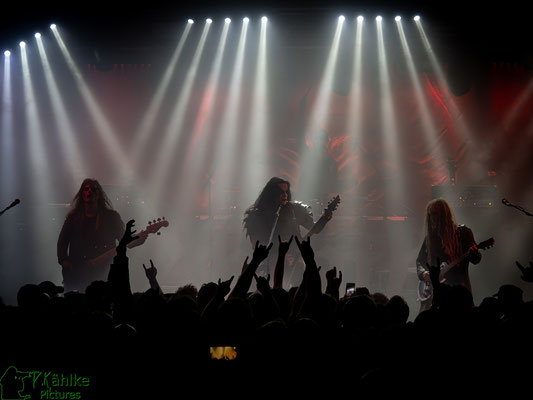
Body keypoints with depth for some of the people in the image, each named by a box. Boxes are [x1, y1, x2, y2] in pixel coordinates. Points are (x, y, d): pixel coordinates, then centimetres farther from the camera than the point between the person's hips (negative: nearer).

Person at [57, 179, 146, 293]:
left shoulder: (111, 217, 5)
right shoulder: (73, 217, 11)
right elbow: (62, 242, 13)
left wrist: (141, 237, -15)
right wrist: (64, 261, -3)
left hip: (98, 273, -2)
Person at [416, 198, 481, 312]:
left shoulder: (463, 232, 3)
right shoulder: (430, 237, 13)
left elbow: (476, 259, -1)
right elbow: (420, 261, 20)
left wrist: (473, 253, -24)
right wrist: (423, 273, 0)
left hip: (459, 286, -3)